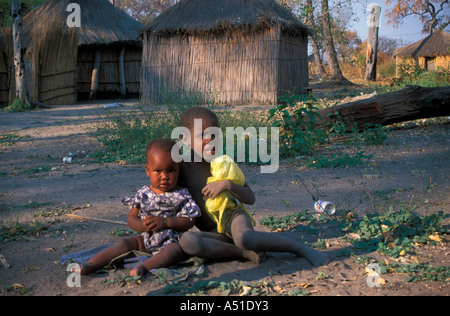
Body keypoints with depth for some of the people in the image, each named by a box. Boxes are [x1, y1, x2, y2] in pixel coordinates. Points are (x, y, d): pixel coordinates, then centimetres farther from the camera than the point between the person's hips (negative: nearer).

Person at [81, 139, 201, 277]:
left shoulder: (181, 195, -5)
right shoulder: (143, 194, 4)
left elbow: (189, 221, -11)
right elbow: (131, 217, 8)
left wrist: (165, 222, -21)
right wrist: (142, 225, -15)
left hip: (172, 240, -4)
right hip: (147, 240, 4)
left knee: (176, 249, -34)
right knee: (125, 242, -10)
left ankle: (144, 267, -55)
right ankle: (91, 264, -18)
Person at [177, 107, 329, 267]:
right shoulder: (180, 168, -2)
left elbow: (250, 198, -3)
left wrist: (227, 184, -19)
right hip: (215, 234, 2)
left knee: (243, 238, -40)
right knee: (186, 241, -35)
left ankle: (300, 247, -21)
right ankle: (245, 253, -22)